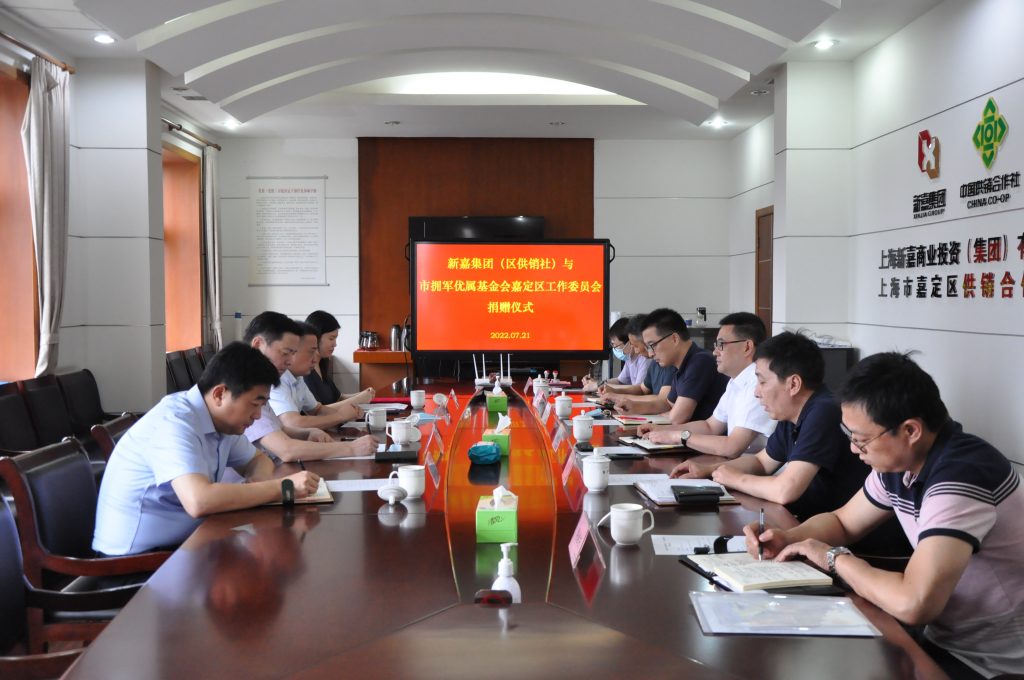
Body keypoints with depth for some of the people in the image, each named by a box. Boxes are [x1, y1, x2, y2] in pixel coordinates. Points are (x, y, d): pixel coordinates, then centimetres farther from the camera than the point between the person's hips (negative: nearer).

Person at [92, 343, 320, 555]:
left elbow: (257, 460, 17)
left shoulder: (221, 419, 2)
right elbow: (199, 501, -36)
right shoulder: (174, 422, -23)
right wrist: (283, 487, -28)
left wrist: (261, 483, -7)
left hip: (181, 542, 8)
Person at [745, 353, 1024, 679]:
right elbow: (842, 522, 15)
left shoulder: (960, 477, -29)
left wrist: (834, 557, -21)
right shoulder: (898, 462, -2)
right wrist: (785, 539, -6)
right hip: (946, 636, 7)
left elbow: (912, 604, -38)